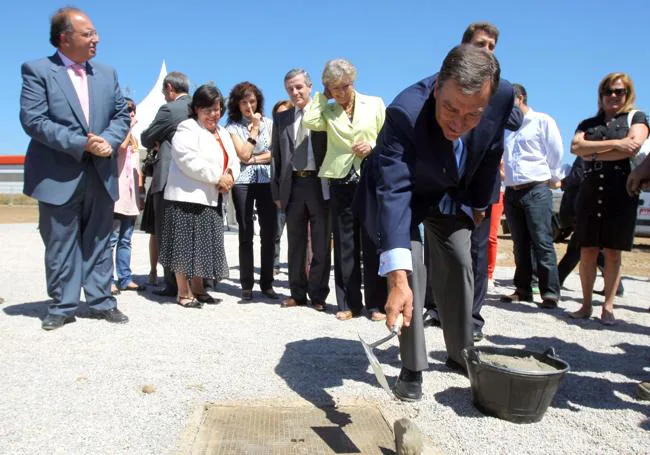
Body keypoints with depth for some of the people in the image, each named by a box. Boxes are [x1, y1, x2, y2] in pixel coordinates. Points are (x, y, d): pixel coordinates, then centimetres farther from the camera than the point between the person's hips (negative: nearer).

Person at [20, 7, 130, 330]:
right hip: (59, 177, -4)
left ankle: (101, 302, 20)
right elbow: (32, 120, -12)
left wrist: (109, 140, -10)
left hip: (101, 175, 4)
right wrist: (80, 144, -19)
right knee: (60, 247, 5)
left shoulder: (107, 74, 13)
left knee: (98, 243, 10)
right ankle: (62, 306, 17)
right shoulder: (37, 70, -2)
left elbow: (122, 115, 11)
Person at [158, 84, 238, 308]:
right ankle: (183, 293, 6)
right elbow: (191, 161, -20)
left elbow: (233, 160, 16)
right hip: (187, 197, -8)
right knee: (186, 244, -3)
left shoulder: (222, 133, 19)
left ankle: (197, 289, 21)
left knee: (205, 245, 11)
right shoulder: (187, 129, -7)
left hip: (211, 198, 8)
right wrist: (218, 178, -16)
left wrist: (230, 177, -6)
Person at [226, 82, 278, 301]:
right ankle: (247, 285, 8)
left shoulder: (269, 123, 11)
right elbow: (244, 154, -8)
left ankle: (267, 283, 11)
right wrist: (254, 128, -4)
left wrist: (254, 159, -8)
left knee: (269, 233, 1)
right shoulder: (232, 127, 4)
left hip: (267, 181, 2)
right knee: (246, 234, 1)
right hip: (243, 182, -2)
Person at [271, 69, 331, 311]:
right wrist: (277, 191, 5)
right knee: (296, 243, 10)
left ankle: (318, 294, 14)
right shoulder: (281, 119, 13)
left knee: (321, 243, 3)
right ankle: (297, 292, 21)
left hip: (320, 185, -3)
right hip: (293, 186, 3)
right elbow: (276, 156, 11)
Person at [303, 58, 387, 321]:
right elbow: (310, 122, -10)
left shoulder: (374, 104, 8)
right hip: (341, 184, 2)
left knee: (373, 244, 0)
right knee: (344, 245, 5)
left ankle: (376, 304, 9)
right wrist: (323, 97, 3)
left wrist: (373, 147, -11)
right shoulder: (327, 111, 10)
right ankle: (349, 303, 14)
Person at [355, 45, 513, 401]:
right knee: (410, 270, -17)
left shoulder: (503, 97, -26)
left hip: (450, 192, 5)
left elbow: (491, 154, -5)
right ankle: (412, 368, 0)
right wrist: (397, 279, -57)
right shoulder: (404, 112, -41)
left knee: (459, 266, 6)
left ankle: (460, 353, 27)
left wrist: (479, 203, 8)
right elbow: (394, 192, -49)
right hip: (402, 191, -4)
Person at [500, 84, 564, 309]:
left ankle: (550, 293, -3)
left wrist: (553, 180, 5)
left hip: (536, 190, -5)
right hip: (511, 192, 6)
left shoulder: (543, 121, 3)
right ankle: (523, 289, 15)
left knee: (542, 243, -7)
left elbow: (556, 153, 2)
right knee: (520, 245, 8)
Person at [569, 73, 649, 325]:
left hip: (621, 192, -2)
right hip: (590, 192, 2)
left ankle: (608, 307, 6)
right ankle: (586, 304, 8)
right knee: (587, 250, 0)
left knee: (612, 252, 0)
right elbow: (576, 147, -3)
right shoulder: (588, 123, 18)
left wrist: (594, 155, -4)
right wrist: (614, 143, -11)